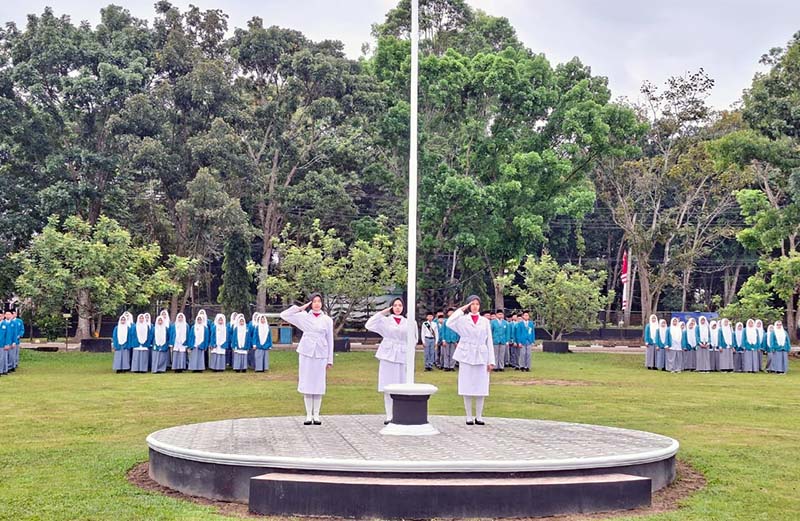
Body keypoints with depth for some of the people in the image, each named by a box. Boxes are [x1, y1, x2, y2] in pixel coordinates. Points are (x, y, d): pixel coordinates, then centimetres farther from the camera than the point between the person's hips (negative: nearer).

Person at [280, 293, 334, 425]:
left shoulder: (327, 320, 6)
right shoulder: (304, 316, 4)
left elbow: (330, 340, 7)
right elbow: (284, 315, 0)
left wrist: (330, 360, 4)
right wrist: (300, 308, -3)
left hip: (321, 355, 0)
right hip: (306, 353, 0)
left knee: (318, 384, 2)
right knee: (306, 384, 2)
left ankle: (316, 415, 9)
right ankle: (308, 415, 9)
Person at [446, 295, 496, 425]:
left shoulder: (485, 321, 10)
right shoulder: (463, 319, 3)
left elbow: (489, 341, 8)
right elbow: (449, 323, -17)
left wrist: (491, 361, 3)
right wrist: (461, 310, -11)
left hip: (481, 357, 2)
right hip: (466, 356, -2)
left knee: (481, 387, 2)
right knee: (467, 387, 1)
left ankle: (479, 416, 10)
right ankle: (469, 417, 8)